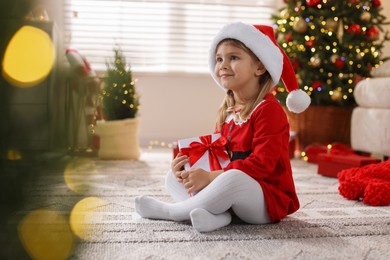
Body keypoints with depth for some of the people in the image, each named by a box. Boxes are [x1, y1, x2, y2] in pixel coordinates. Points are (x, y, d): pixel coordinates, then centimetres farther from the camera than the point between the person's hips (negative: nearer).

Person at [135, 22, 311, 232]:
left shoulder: (268, 110, -14)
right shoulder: (226, 112, 12)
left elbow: (262, 163, -24)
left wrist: (210, 177, -27)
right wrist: (188, 164, -8)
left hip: (269, 199, -8)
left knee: (233, 178, -40)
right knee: (173, 177, 3)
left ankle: (170, 211, -18)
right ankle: (216, 214, -25)